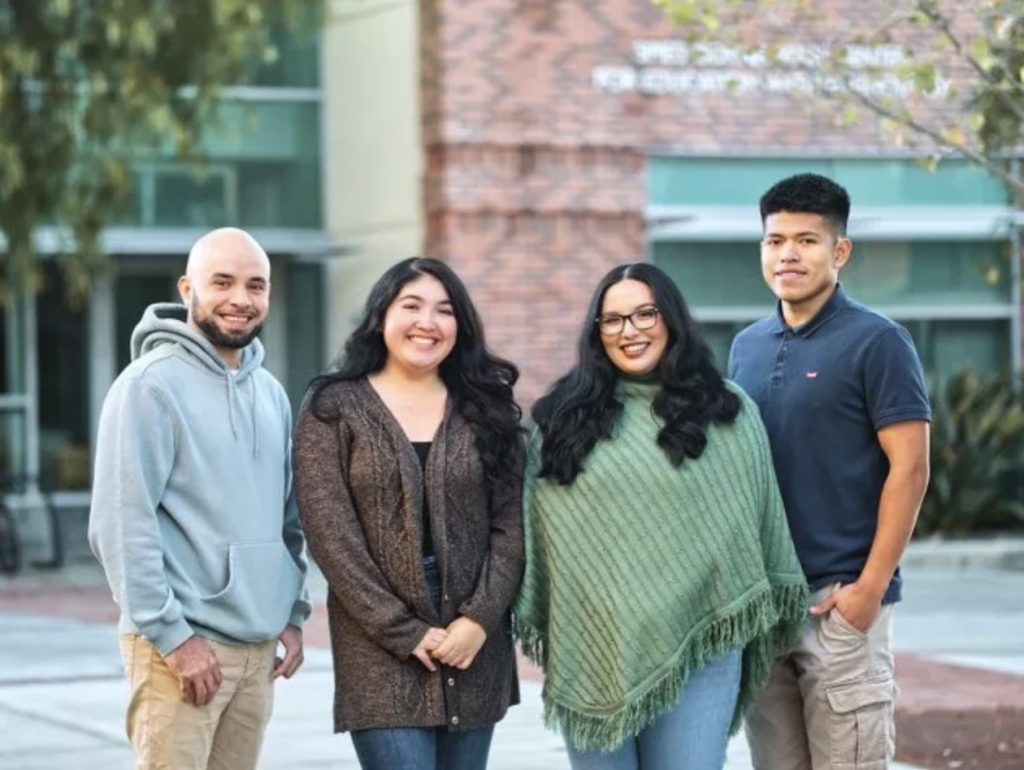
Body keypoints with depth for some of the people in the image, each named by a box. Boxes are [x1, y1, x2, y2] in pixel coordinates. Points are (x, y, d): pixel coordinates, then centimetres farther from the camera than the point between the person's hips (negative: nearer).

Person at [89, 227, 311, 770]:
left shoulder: (270, 393, 14)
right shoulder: (151, 384, -9)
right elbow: (121, 524, -14)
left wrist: (292, 614, 10)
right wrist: (172, 634, -17)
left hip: (258, 645, 7)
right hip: (180, 643, -7)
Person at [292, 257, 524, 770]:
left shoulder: (486, 408, 9)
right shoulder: (334, 409, 0)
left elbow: (511, 525, 4)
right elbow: (330, 535, -7)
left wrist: (479, 617, -9)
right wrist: (405, 632, -11)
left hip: (475, 651, 3)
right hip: (381, 652, -3)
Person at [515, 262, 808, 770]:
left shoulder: (728, 413, 3)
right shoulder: (563, 416, 6)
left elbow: (759, 523, 7)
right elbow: (535, 528, 10)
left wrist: (755, 622, 5)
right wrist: (536, 626, 7)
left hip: (697, 648, -1)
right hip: (591, 651, 1)